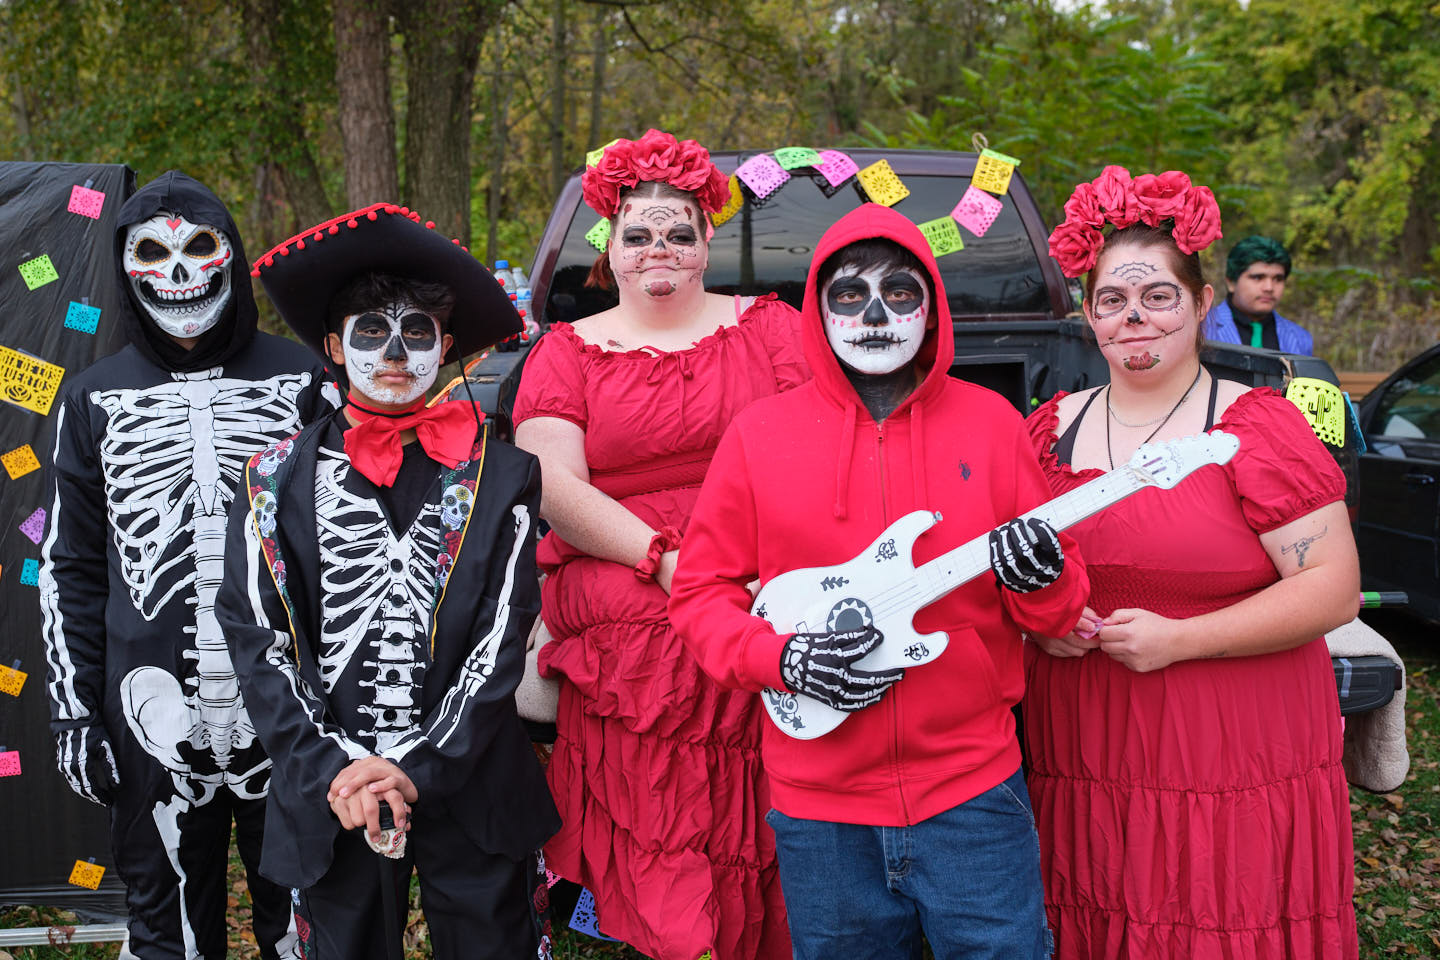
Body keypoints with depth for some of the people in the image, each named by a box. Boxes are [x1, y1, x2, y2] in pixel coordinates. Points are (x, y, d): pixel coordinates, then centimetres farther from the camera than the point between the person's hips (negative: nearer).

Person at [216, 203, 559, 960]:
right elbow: (258, 640, -1)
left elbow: (502, 638, -5)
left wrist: (419, 769, -13)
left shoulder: (499, 477, 0)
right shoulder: (278, 481, 3)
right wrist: (330, 772, -11)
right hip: (328, 803, 1)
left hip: (470, 793, 0)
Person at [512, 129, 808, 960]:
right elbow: (553, 484, 3)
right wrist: (664, 558, -12)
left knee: (760, 844, -9)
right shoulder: (568, 352, 17)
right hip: (630, 628, 0)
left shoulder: (768, 326, 18)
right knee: (659, 858, -14)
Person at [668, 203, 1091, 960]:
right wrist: (782, 658, -14)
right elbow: (700, 591, 3)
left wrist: (1042, 579, -17)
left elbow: (1063, 604, 6)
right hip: (818, 802, 0)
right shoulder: (761, 433, 1)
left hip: (973, 790, 0)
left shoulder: (989, 421, 3)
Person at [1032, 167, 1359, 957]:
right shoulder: (1051, 430, 9)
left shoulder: (1255, 428, -4)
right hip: (1080, 768, 4)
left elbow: (1334, 588, -10)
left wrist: (1176, 639, -17)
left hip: (1235, 772, -3)